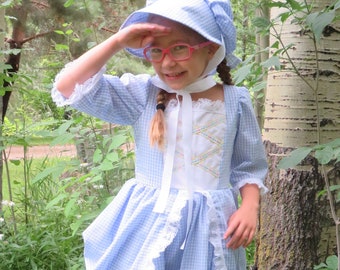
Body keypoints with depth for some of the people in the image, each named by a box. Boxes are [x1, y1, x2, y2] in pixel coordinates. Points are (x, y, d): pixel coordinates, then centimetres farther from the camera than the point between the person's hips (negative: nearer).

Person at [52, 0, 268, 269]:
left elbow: (249, 166, 7)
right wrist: (117, 42, -16)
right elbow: (67, 87, -12)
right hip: (147, 222, 0)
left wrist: (250, 207, -11)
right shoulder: (141, 94, -5)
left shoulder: (235, 101, -2)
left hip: (207, 226, 0)